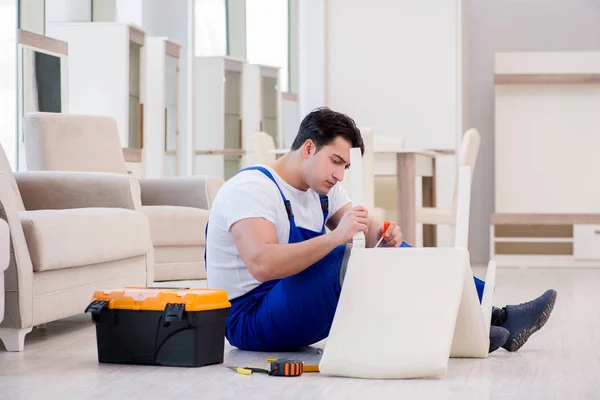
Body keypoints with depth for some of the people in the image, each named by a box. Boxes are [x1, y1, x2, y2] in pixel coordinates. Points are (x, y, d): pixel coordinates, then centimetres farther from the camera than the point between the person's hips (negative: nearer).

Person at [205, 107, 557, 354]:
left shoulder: (323, 189, 9)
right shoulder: (252, 188, -19)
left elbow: (367, 232, 2)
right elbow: (262, 265, -34)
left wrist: (382, 235, -22)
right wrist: (335, 237, -39)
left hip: (297, 308, 9)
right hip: (250, 318, -9)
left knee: (390, 255, -1)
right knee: (350, 258, -29)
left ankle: (497, 317, -3)